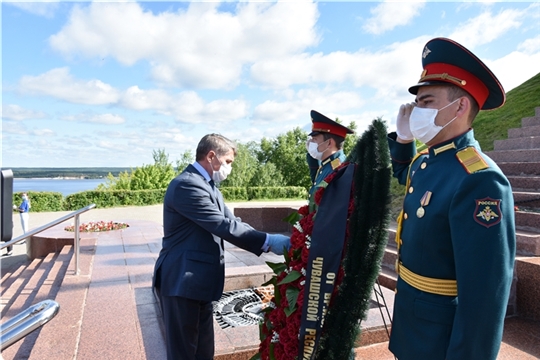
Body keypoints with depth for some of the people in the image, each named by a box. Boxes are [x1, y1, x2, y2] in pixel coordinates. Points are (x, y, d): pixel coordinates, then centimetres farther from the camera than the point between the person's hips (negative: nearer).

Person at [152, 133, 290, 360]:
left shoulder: (208, 186, 12)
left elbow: (231, 221, 5)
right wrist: (268, 241, -22)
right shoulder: (187, 184, -20)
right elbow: (224, 226, -26)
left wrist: (266, 243, -8)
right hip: (182, 283, -9)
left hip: (198, 281, 9)